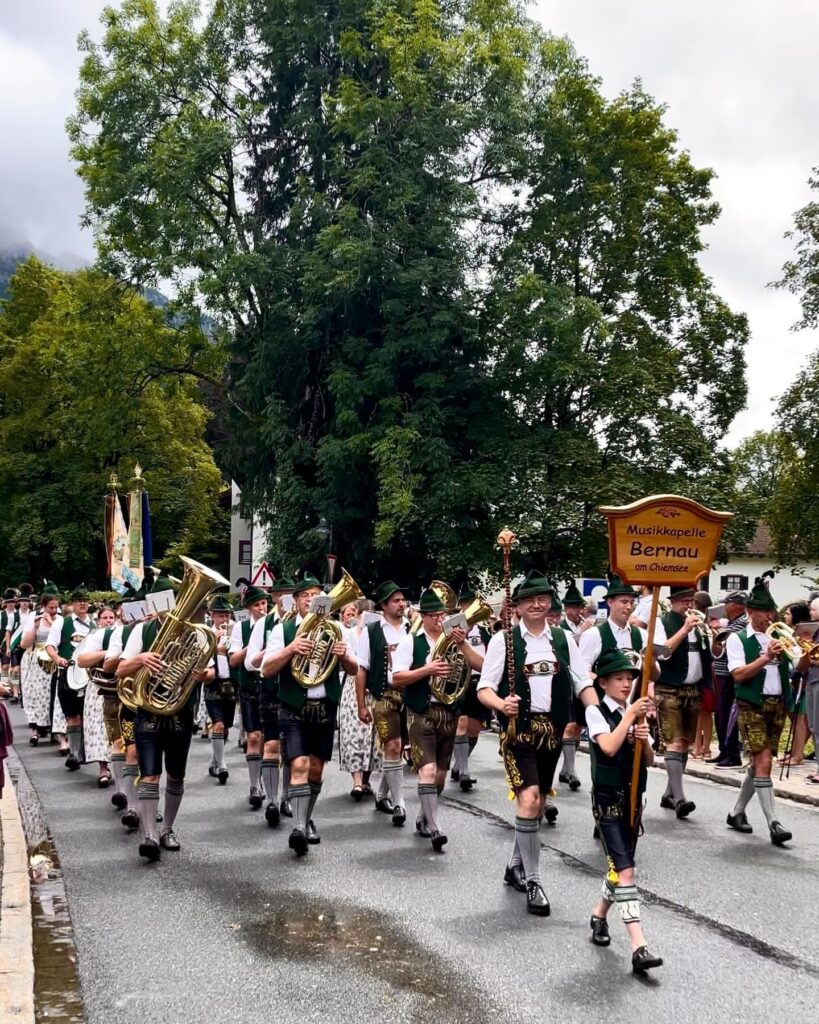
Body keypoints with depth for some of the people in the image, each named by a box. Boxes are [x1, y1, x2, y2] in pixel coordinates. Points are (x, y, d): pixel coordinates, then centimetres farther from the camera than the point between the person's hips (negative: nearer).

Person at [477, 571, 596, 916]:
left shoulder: (563, 639, 8)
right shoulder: (504, 640, -4)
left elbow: (583, 684, 7)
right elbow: (484, 689, -7)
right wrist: (501, 704, -28)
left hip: (552, 729, 5)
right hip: (518, 728, -5)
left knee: (538, 802, 15)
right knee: (528, 798, -17)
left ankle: (516, 865, 36)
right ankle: (532, 880, -4)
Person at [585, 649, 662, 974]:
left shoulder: (635, 713, 9)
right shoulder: (596, 712, -8)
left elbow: (650, 761, 6)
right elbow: (609, 747, -25)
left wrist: (645, 741, -14)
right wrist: (629, 715, -22)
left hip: (633, 798, 6)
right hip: (608, 800, -6)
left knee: (620, 865, 14)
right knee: (625, 870, -13)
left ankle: (599, 915, 39)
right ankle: (639, 947, -17)